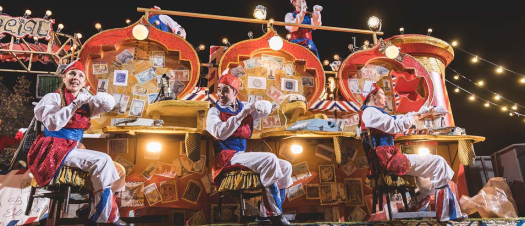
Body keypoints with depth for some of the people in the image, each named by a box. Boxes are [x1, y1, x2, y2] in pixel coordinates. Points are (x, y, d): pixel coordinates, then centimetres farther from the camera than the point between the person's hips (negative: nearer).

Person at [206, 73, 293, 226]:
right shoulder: (215, 111, 1)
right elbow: (220, 133, -18)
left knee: (285, 167, -4)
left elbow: (267, 107, 11)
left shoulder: (243, 107, 16)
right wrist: (242, 114, -18)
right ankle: (274, 213, -21)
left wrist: (257, 105, -13)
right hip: (227, 157, -7)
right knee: (270, 159, -27)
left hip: (243, 156, 7)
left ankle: (268, 211, -6)